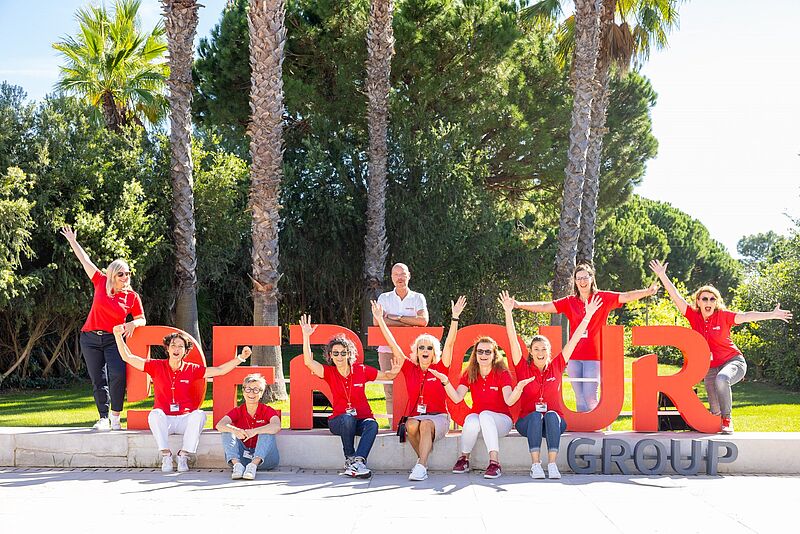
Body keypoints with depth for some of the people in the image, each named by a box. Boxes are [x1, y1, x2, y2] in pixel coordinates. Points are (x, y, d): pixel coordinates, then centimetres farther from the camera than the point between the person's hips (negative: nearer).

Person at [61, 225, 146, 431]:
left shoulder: (132, 297, -1)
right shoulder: (101, 283, 1)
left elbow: (142, 320, 8)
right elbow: (85, 261, 7)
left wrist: (133, 324, -15)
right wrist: (72, 241, 12)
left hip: (113, 340, -1)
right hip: (90, 339, 1)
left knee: (118, 376, -20)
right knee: (98, 381, 2)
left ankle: (115, 416, -8)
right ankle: (103, 418, 6)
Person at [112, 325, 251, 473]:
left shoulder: (191, 369, 6)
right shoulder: (156, 366, 4)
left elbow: (220, 370, 6)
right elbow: (127, 357, 2)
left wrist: (240, 358, -3)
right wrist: (118, 336, -9)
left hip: (185, 419, 1)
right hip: (163, 419, -1)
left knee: (199, 414, -31)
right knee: (155, 414, -34)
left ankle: (184, 455, -22)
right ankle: (166, 455, -27)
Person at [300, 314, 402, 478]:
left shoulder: (361, 370, 0)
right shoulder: (329, 372, 0)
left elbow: (386, 376, 8)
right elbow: (308, 361, -16)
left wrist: (394, 372, -17)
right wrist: (306, 335, -24)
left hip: (362, 419, 1)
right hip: (339, 421, 0)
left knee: (372, 425, -33)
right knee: (348, 418, -35)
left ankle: (357, 461, -42)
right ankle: (350, 459, -25)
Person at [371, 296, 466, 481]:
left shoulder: (440, 369, 2)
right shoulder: (410, 368, 6)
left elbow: (449, 343, -8)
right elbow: (393, 345, 3)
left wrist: (455, 317, -18)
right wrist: (380, 319, -1)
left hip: (438, 417, -2)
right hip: (414, 416, 2)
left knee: (426, 424, -35)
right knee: (412, 425, -33)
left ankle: (421, 466, -39)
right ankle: (424, 457, -12)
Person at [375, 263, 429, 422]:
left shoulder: (418, 298, 10)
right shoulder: (384, 298, 10)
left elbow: (423, 321, -7)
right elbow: (377, 322, -6)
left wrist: (396, 317, -7)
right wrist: (408, 324, -8)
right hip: (388, 349, 1)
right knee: (390, 390, -5)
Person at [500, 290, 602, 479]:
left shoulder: (556, 367, 6)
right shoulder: (523, 368, 2)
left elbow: (574, 340, 3)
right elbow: (513, 340, -8)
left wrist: (588, 315, 0)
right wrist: (508, 312, -17)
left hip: (554, 421, 1)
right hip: (527, 421, -1)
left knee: (551, 415, -32)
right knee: (536, 415, -34)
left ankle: (552, 464, -38)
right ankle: (535, 465, -37)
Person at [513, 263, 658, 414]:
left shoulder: (603, 298, 2)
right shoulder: (569, 302, 10)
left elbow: (626, 297, -8)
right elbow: (545, 307, 7)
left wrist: (647, 292, -25)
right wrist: (519, 305, -1)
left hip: (594, 356, -3)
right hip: (574, 357, 3)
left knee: (590, 398, -8)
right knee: (580, 399, 6)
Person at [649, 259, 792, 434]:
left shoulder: (723, 316, -7)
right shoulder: (693, 316, -1)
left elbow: (745, 316, -17)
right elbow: (676, 297, -4)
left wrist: (771, 314, -27)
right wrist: (662, 276, -10)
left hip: (733, 361, -3)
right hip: (710, 368, 4)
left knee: (721, 379, -37)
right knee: (715, 410, -4)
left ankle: (727, 421, -24)